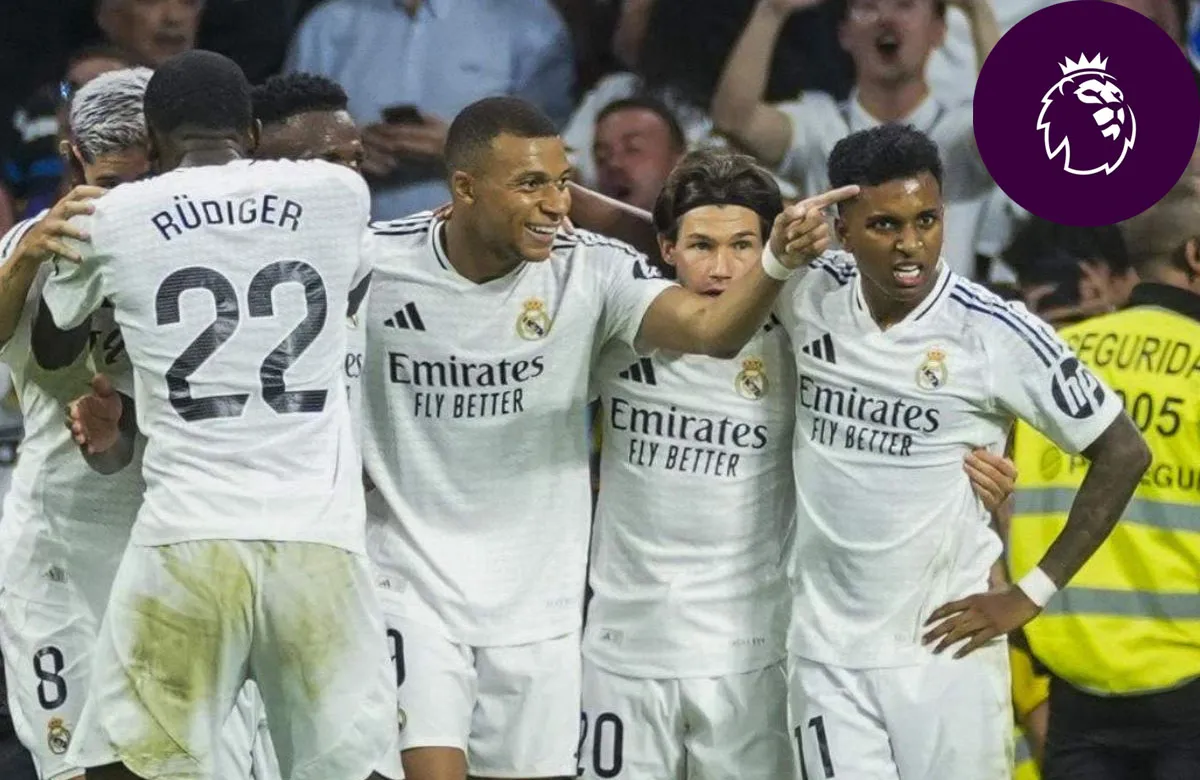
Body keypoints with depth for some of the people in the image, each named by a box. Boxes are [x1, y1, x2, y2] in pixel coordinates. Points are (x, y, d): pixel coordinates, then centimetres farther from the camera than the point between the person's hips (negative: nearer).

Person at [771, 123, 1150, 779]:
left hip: (945, 648, -3)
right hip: (826, 653, 3)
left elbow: (1122, 453, -3)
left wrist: (1031, 594, -5)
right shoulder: (810, 298, 0)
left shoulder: (996, 334, -10)